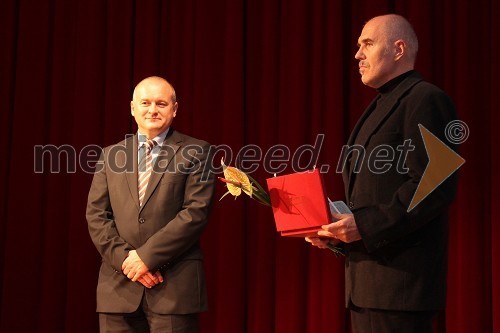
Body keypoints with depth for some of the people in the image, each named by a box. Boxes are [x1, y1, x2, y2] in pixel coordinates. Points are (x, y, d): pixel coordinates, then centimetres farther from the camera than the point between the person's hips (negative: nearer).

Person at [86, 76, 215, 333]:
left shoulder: (195, 152, 3)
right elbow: (96, 215, 8)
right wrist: (125, 258, -7)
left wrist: (147, 255, -12)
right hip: (118, 286, 3)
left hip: (175, 285, -3)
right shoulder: (111, 155, 14)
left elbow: (196, 212, -7)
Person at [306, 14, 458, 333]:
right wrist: (335, 228, 7)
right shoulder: (381, 106, 21)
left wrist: (366, 226, -21)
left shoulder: (425, 100, -9)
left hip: (400, 275, -9)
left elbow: (434, 186, -19)